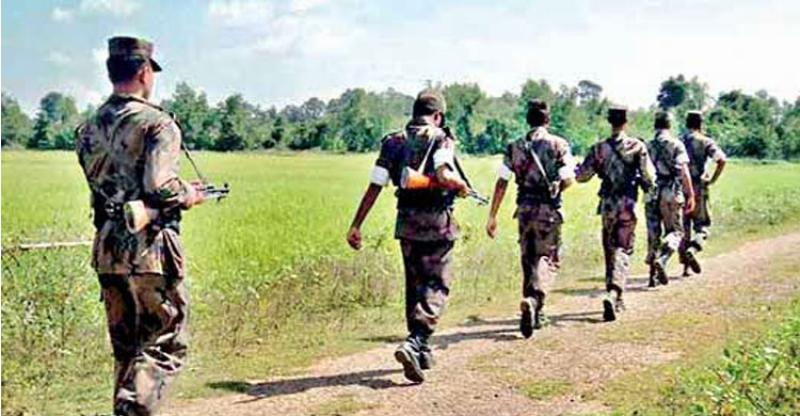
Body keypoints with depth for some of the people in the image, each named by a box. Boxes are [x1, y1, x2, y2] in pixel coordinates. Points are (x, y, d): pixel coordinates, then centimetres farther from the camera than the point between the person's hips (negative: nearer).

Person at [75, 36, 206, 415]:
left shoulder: (89, 127, 11)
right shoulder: (157, 123, -11)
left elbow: (101, 183, 12)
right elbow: (159, 186, -23)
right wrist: (190, 195, -1)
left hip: (106, 248, 7)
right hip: (150, 247, -7)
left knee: (125, 347, 17)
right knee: (166, 344, 3)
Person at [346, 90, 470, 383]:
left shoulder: (393, 143, 8)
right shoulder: (440, 140, -6)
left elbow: (374, 187, 4)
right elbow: (444, 177, -24)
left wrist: (356, 226, 5)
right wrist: (462, 187, -2)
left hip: (406, 224, 5)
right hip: (437, 224, -5)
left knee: (415, 285, 18)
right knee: (437, 286, 3)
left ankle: (422, 351, 26)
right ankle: (414, 344, -17)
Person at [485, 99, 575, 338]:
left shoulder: (514, 147, 4)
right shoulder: (559, 145, -3)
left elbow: (502, 182, 1)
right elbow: (569, 180, -9)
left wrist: (492, 216, 3)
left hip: (524, 209, 3)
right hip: (549, 210, -3)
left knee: (528, 259, 14)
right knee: (546, 258, 2)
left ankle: (534, 314, 21)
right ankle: (533, 299, -24)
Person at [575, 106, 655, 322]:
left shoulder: (599, 148, -2)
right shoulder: (637, 146, -5)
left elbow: (582, 176, 0)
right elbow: (649, 177, -8)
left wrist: (577, 169, 22)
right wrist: (645, 185, 14)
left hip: (607, 204, 2)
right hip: (627, 203, -2)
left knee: (610, 249, 15)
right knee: (623, 250, -1)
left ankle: (616, 298, 23)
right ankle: (613, 293, -22)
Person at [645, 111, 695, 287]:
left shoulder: (647, 146, 7)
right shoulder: (676, 144, -4)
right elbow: (684, 171, -11)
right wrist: (690, 195, -9)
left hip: (651, 195, 3)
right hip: (671, 194, -3)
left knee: (653, 234, 11)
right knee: (675, 231, 7)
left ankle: (653, 273, 12)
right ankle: (662, 260, -19)